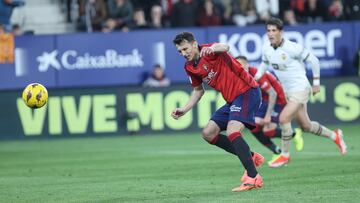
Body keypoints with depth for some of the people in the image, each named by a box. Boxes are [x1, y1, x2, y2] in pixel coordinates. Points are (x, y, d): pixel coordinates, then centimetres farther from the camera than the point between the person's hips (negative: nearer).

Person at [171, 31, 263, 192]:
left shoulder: (209, 51, -17)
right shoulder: (190, 67, 8)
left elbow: (224, 47, -41)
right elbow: (198, 90, 23)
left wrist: (213, 48, -64)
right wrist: (184, 110, 12)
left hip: (247, 92, -10)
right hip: (232, 99, 10)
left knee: (232, 132, -26)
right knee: (208, 134, 9)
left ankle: (253, 178, -26)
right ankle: (251, 158, 17)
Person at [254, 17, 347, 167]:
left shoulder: (291, 48, -21)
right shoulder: (266, 48, -2)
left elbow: (313, 60, -11)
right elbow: (265, 63, 20)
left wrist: (316, 83, -5)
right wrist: (257, 76, 3)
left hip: (300, 89, -7)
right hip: (287, 91, 7)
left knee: (283, 118, -21)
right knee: (305, 126, 14)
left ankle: (285, 155, -4)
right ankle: (335, 136, 38)